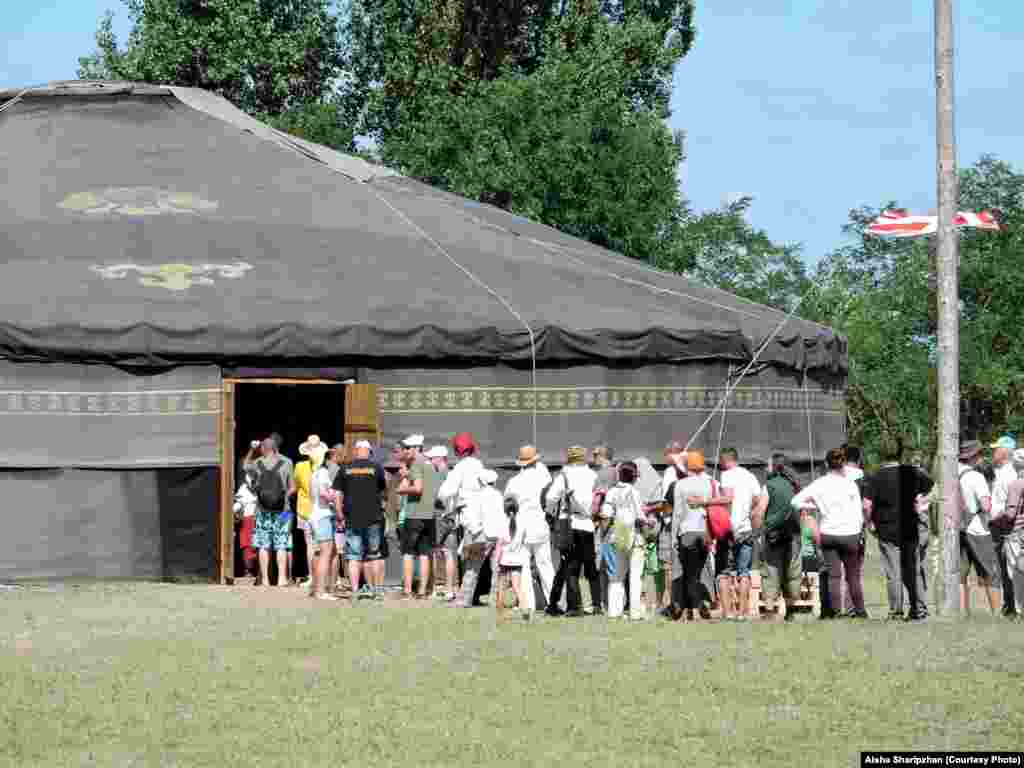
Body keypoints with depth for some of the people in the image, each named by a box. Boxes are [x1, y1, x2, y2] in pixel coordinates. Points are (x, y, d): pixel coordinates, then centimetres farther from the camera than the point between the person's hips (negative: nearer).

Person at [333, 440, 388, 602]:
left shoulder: (345, 469, 2)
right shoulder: (376, 468, 0)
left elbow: (337, 495, 1)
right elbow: (383, 491, 10)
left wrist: (340, 515, 8)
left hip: (352, 519, 0)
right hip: (373, 517, 0)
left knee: (354, 557, 3)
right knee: (375, 555, 11)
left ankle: (355, 591, -1)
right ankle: (378, 589, 14)